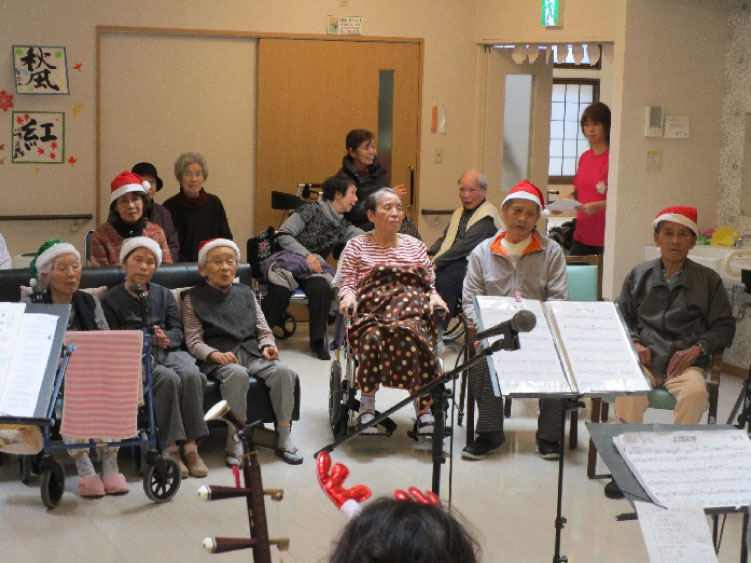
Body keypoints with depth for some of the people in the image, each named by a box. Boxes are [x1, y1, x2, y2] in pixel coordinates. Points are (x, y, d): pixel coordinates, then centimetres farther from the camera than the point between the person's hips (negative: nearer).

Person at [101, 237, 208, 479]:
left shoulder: (164, 295, 24)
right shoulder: (111, 299, 13)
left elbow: (177, 331, 14)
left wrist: (166, 338, -10)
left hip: (168, 351, 3)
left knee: (191, 374, -31)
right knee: (168, 378, -35)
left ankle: (191, 447, -29)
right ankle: (170, 449, -32)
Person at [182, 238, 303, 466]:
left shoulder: (246, 293, 24)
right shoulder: (193, 298, 10)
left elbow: (263, 330, 20)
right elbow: (193, 341, 0)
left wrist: (267, 345, -4)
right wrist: (216, 355, -19)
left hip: (251, 352, 4)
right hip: (218, 357, -4)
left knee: (283, 371, -27)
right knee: (237, 373, -38)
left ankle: (284, 439, -22)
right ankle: (234, 444, -32)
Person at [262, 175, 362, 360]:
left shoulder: (344, 227, 15)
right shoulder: (312, 210, -2)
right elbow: (283, 235, -7)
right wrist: (306, 254, -17)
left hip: (314, 267, 4)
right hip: (289, 258, -4)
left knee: (322, 289, -32)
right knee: (281, 290, -36)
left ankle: (318, 341, -21)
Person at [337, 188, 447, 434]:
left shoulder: (415, 245, 26)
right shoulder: (357, 245, 19)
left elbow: (430, 284, 20)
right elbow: (346, 283, 9)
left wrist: (434, 297, -3)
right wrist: (348, 297, -14)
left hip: (413, 309, 1)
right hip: (371, 310, -1)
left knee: (410, 334, -36)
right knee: (372, 336, -38)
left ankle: (423, 406, -34)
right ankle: (367, 402, -27)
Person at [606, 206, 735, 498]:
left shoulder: (708, 280, 13)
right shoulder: (639, 276, 17)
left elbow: (724, 326, 11)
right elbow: (620, 317, 17)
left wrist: (697, 348, -6)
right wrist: (634, 343, -2)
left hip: (685, 362, 0)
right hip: (644, 358, 0)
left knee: (696, 392, -35)